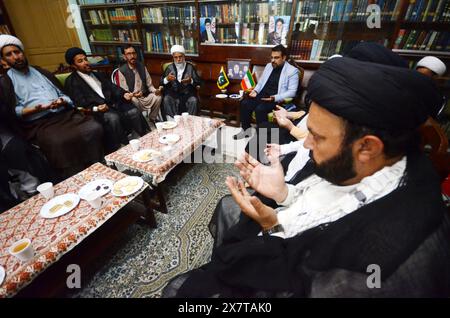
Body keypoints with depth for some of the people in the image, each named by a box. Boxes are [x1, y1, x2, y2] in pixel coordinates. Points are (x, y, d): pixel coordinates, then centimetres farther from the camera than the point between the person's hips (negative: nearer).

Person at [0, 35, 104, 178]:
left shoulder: (42, 72, 25)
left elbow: (62, 94, 21)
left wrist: (62, 101, -3)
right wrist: (35, 109, -13)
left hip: (65, 114, 3)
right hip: (38, 124, -3)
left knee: (94, 128, -28)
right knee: (59, 143, -38)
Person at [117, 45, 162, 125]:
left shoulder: (142, 67, 6)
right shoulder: (122, 70, -7)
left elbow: (149, 85, 8)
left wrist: (155, 90, -14)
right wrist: (133, 95, -31)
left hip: (145, 97, 4)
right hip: (132, 98, -4)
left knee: (158, 97, -22)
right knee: (134, 101, -37)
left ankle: (152, 119, 0)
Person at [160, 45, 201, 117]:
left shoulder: (190, 67, 8)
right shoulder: (170, 68, 10)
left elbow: (198, 82, 2)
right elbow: (161, 82, 6)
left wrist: (191, 81, -21)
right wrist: (167, 79, -18)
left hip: (188, 93, -1)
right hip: (173, 93, 1)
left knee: (193, 100, -32)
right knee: (166, 100, -29)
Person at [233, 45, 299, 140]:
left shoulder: (292, 71, -5)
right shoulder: (269, 66, 15)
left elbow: (292, 92, -12)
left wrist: (275, 98, -25)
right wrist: (255, 90, 1)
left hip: (277, 99, -6)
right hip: (262, 95, 6)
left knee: (260, 109, -32)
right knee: (244, 103, -16)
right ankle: (246, 129, -1)